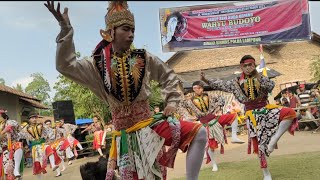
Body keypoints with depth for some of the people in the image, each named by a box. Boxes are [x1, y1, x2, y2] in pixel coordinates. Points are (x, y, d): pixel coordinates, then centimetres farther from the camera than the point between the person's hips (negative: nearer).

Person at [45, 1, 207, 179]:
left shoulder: (144, 59, 2)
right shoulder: (98, 66, -1)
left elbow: (169, 76, 15)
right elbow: (66, 65, -11)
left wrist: (172, 102, 3)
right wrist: (66, 29, -17)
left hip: (150, 125, 1)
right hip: (126, 135, -1)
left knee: (199, 133, -14)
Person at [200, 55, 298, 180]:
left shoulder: (261, 78, 4)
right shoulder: (236, 82, 3)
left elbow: (271, 86, -14)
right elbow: (220, 84, 4)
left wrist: (258, 76, -20)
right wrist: (205, 80, -7)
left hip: (265, 109, 1)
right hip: (252, 114, -1)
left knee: (290, 113, -26)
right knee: (260, 143, -1)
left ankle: (273, 140, -19)